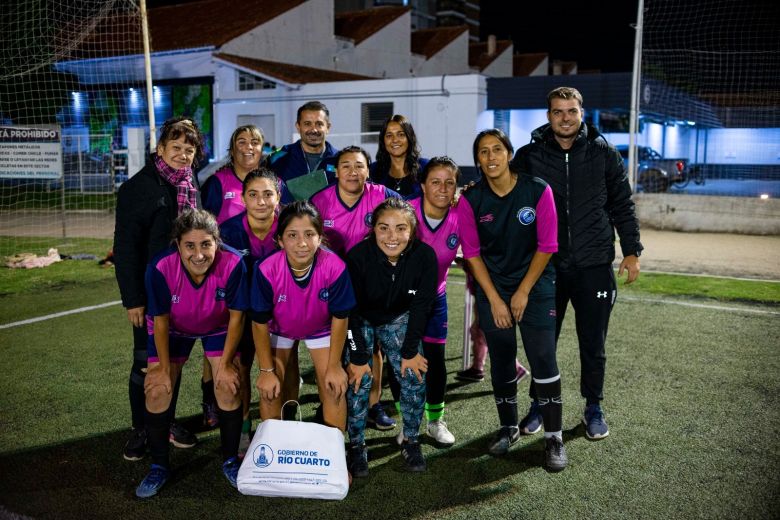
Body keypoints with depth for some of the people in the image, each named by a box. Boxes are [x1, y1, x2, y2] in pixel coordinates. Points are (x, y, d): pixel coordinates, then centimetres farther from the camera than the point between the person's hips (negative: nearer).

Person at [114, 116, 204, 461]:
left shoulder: (193, 187, 6)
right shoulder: (138, 187, -10)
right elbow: (125, 247, -12)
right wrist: (132, 298, -15)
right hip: (151, 293, -5)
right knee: (146, 362, 4)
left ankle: (167, 422, 28)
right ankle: (140, 429, 20)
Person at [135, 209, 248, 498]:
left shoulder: (233, 263, -35)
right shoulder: (160, 267, -34)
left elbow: (236, 317, -20)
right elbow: (160, 321, -17)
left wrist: (225, 364, -16)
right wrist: (164, 368, -11)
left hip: (218, 327, 0)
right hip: (174, 329, 1)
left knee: (228, 386, -12)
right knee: (157, 390, -9)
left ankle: (230, 462, 11)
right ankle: (159, 467, 14)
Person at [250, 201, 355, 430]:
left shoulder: (335, 267, -35)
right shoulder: (266, 270, -35)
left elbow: (339, 317, -20)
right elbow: (260, 323, -21)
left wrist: (334, 366, -13)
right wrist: (266, 370, -14)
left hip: (321, 328, 0)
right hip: (278, 328, 0)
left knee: (334, 387, -3)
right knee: (270, 390, -1)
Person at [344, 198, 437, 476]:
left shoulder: (425, 256, -25)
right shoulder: (357, 257, -31)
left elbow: (421, 305, -13)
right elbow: (350, 311, -20)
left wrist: (410, 351, -10)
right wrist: (358, 356, -17)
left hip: (398, 318, 2)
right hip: (359, 320, -2)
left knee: (415, 377, -6)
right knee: (359, 380, -10)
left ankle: (411, 441, 15)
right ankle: (356, 446, 9)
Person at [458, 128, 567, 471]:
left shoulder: (538, 191, -12)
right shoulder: (471, 200, -7)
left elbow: (546, 246, -8)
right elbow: (472, 253, -3)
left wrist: (523, 293, -8)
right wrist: (495, 299, -6)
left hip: (536, 285, -2)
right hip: (492, 289, 2)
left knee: (543, 360, -6)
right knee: (500, 362, 9)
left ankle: (554, 437, 6)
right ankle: (508, 427, 27)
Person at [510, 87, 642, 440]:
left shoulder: (603, 153, 1)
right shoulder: (529, 156, 1)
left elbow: (622, 205, 6)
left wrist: (631, 251, 2)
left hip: (594, 267, 0)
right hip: (546, 266, 0)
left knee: (593, 345, 10)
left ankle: (593, 408, 29)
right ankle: (539, 404, 29)